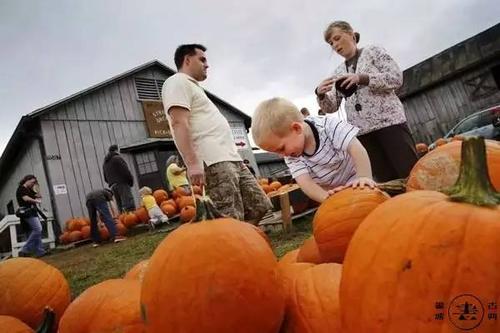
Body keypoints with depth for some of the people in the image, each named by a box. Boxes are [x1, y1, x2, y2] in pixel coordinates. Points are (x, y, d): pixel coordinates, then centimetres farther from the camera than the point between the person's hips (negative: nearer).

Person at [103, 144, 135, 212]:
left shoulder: (105, 163, 23)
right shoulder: (118, 158, -2)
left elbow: (106, 178, 22)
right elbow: (126, 171, -11)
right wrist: (131, 181, 0)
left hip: (113, 187, 8)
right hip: (122, 184, -7)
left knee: (121, 208, 5)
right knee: (129, 207, -15)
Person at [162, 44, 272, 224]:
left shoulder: (193, 86, 30)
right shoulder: (178, 82, -1)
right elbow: (179, 124, -16)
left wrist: (229, 143, 29)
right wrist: (192, 163, -26)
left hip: (230, 158, 10)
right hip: (214, 161, -10)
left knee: (259, 206, 9)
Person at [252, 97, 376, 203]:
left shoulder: (329, 125, -27)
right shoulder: (291, 156, -17)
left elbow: (356, 148, -34)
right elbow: (304, 181, -31)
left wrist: (364, 177, -48)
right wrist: (326, 197, -49)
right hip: (332, 194, 3)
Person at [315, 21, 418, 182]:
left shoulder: (373, 51, 8)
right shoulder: (338, 72, 18)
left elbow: (396, 78, -5)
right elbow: (331, 107, 11)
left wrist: (362, 78, -17)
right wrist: (321, 94, -10)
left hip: (389, 121, -3)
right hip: (361, 131, 4)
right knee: (386, 181, 3)